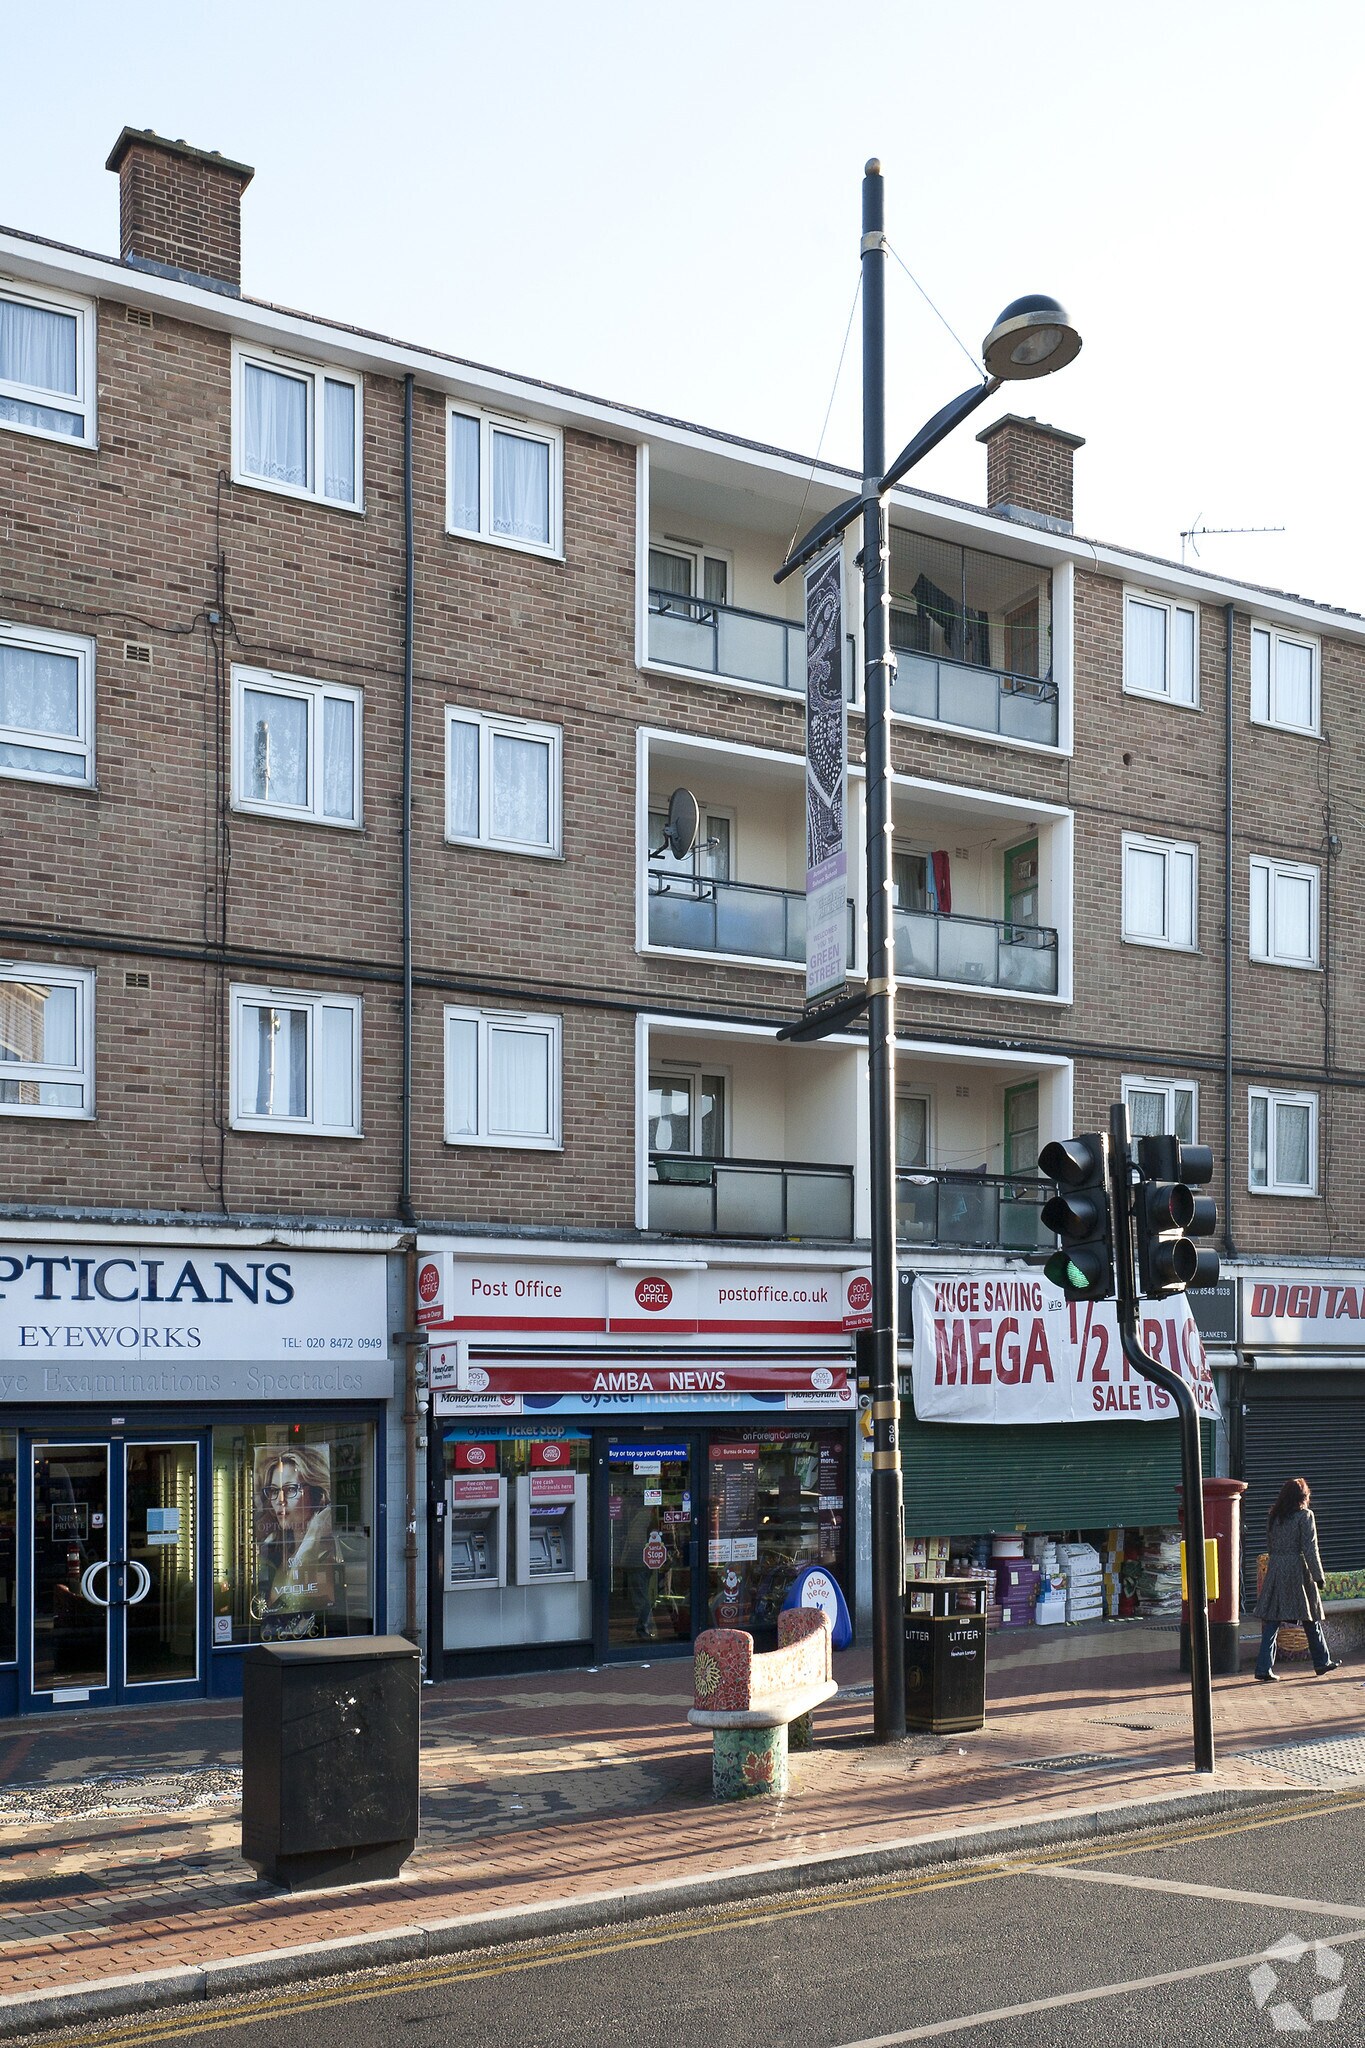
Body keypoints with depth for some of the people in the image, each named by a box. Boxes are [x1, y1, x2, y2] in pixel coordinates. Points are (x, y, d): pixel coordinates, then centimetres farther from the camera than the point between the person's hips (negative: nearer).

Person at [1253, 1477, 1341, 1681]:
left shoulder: (1275, 1517, 9)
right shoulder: (1304, 1515, -7)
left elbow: (1272, 1547, 11)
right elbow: (1310, 1549, -11)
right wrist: (1318, 1576, -6)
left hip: (1275, 1571, 4)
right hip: (1298, 1570, -4)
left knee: (1272, 1620, 1)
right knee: (1311, 1619, 12)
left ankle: (1264, 1668, -5)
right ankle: (1322, 1662, 26)